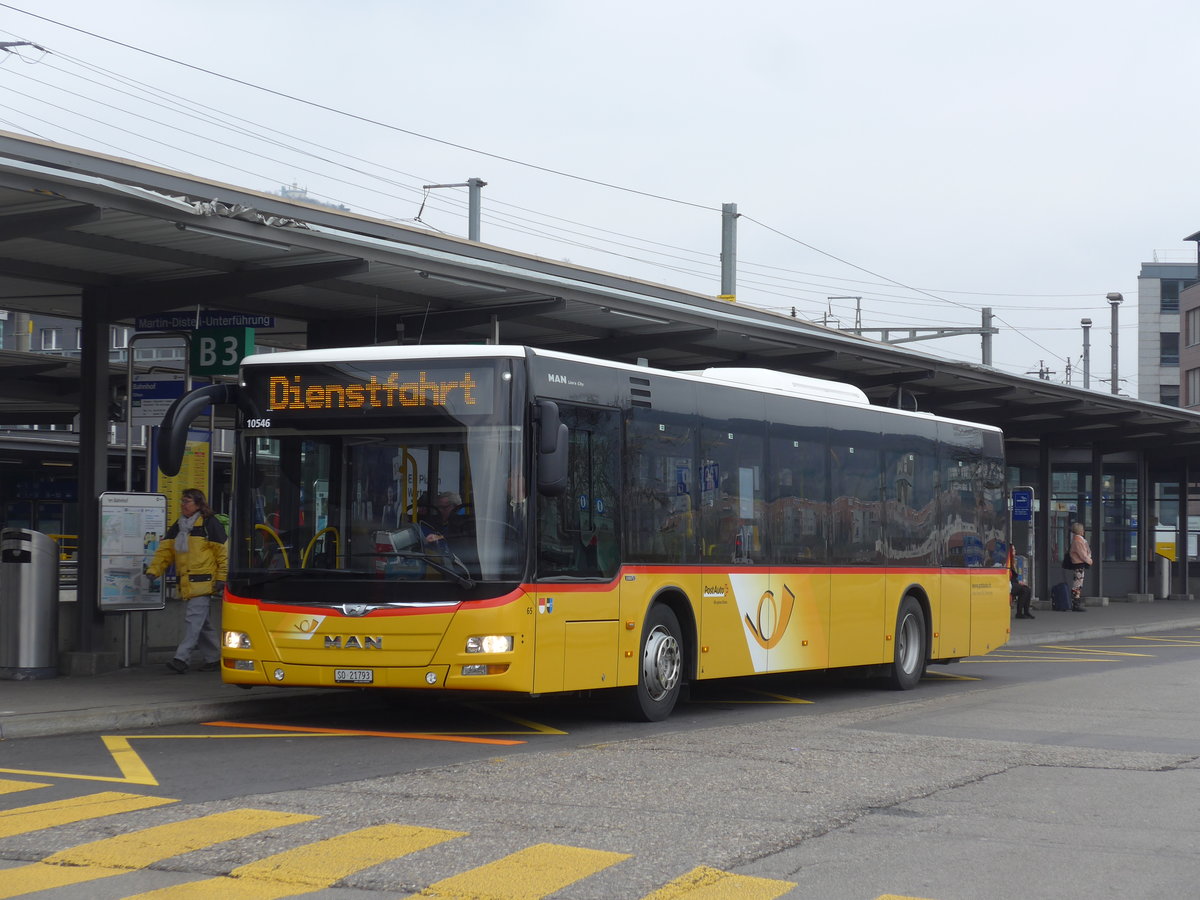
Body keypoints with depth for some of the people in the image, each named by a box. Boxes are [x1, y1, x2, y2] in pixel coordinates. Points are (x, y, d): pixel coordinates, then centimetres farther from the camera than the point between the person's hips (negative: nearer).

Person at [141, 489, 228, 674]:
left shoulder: (210, 523, -7)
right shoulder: (178, 526, 15)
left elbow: (223, 552, -7)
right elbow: (166, 550, 12)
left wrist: (221, 578, -11)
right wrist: (153, 571, -1)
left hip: (203, 581, -8)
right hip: (187, 582, 8)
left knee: (194, 618, -13)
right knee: (204, 623, 13)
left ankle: (182, 658, -17)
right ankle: (213, 657, 21)